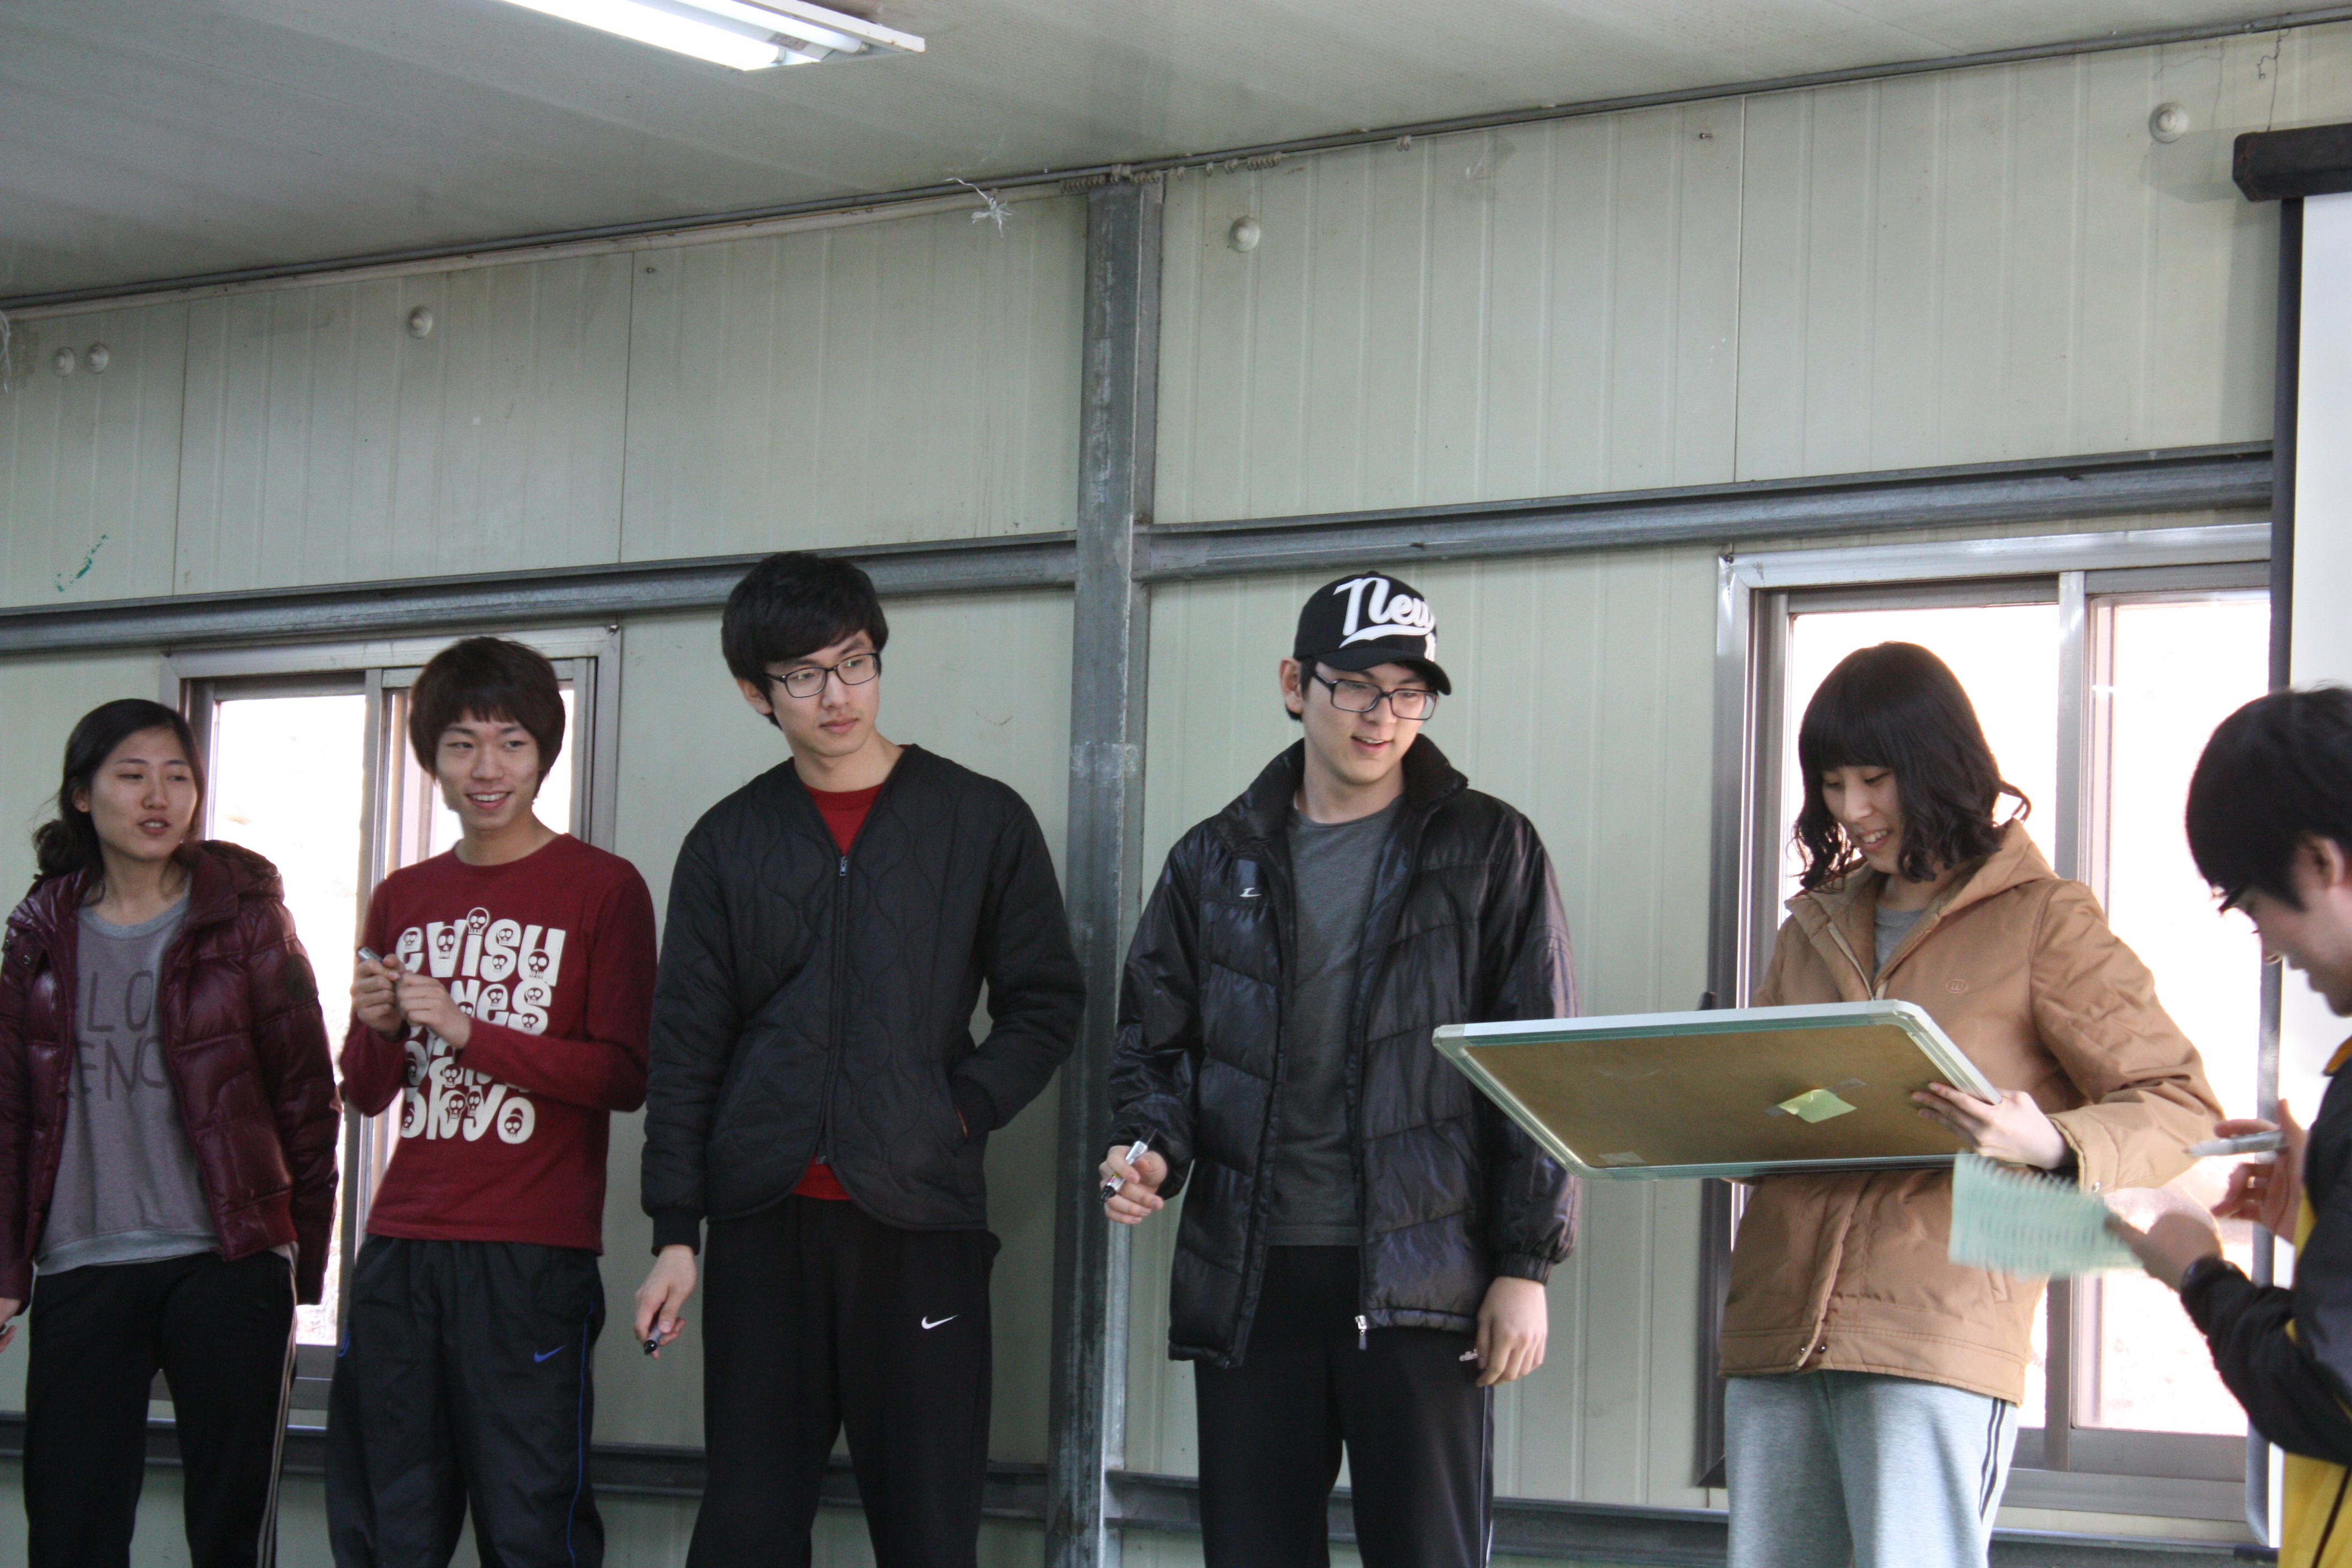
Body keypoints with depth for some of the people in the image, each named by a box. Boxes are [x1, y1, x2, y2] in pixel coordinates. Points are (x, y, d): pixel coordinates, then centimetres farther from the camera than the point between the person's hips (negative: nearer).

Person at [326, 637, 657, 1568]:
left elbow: (624, 1076, -6)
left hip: (532, 1253, -5)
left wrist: (470, 1031, -12)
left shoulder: (601, 889, 1)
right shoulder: (403, 899, 17)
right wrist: (380, 1030, 0)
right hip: (401, 1246, 5)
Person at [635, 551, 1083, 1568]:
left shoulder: (981, 822, 7)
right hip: (764, 1223, 2)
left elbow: (1045, 1004, 8)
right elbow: (685, 1050, 9)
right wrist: (674, 1229, 2)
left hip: (921, 1222, -1)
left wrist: (962, 1111, -7)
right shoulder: (729, 842, 11)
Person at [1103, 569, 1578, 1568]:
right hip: (1247, 1280, 3)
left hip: (1421, 1285, -3)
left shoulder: (1487, 851, 5)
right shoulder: (1217, 861, 14)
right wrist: (1151, 1149, -4)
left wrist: (1525, 1266, -5)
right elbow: (1154, 1043, 19)